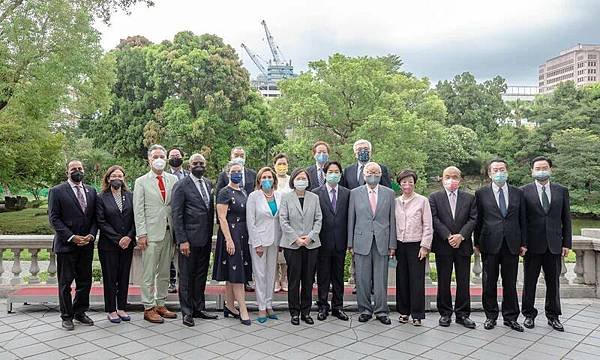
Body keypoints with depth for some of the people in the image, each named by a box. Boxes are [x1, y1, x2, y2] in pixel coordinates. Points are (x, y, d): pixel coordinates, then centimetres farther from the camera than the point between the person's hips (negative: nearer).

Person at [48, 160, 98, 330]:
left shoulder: (91, 191, 11)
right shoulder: (57, 191, -3)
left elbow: (95, 217, 10)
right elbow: (54, 219, -7)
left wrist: (91, 235, -6)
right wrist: (72, 237, -15)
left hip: (86, 245, 4)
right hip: (66, 245, -4)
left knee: (85, 281, 9)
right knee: (65, 282, 5)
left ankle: (80, 312, 23)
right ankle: (67, 316, 16)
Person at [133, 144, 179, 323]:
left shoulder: (173, 179, 9)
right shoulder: (141, 181, 1)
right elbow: (138, 210, -2)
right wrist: (141, 234, -9)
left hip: (169, 232, 4)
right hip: (151, 233, -4)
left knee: (164, 273, 11)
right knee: (149, 273, 0)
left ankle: (161, 304, 22)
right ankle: (149, 308, 9)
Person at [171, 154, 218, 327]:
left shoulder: (209, 184, 11)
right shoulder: (181, 185, -8)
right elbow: (176, 215, -11)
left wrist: (211, 235, 11)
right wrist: (182, 240, -16)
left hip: (206, 239, 6)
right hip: (189, 239, -6)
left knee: (201, 275, 15)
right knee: (186, 277, 4)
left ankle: (199, 308, 26)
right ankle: (187, 312, 15)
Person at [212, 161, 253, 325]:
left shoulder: (243, 192, 14)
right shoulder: (224, 192, -8)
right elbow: (222, 218, -14)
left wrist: (249, 236, 12)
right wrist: (229, 240, -19)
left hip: (243, 234, 7)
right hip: (230, 233, -7)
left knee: (232, 274, 12)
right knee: (237, 273, -7)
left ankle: (229, 307, 20)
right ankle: (243, 311, -4)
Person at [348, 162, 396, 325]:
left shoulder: (389, 193, 6)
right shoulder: (355, 193, 4)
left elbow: (392, 219, 5)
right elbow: (351, 219, 5)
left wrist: (392, 244, 0)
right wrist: (350, 243, 2)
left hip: (382, 242, 0)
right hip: (362, 241, 0)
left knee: (381, 279, 4)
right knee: (362, 279, 5)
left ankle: (381, 311, 16)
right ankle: (365, 310, 18)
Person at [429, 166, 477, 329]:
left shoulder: (469, 198, 8)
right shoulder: (434, 197, 3)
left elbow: (473, 219, 0)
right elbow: (434, 219, -6)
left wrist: (461, 235, -13)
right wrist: (448, 236, -15)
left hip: (463, 245, 1)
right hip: (443, 246, -1)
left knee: (463, 282, 6)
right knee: (443, 281, 6)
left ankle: (463, 314, 16)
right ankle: (445, 313, 17)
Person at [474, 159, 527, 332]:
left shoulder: (518, 193, 8)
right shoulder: (481, 193, 2)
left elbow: (522, 219, 9)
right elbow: (478, 219, 3)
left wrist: (523, 243, 5)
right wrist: (477, 242, 2)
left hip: (512, 245, 2)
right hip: (490, 245, -1)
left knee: (510, 283, 8)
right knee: (489, 283, 7)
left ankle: (510, 317, 20)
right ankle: (491, 316, 19)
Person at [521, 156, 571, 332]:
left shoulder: (561, 191, 7)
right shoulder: (524, 191, -1)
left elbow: (566, 219, 8)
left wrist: (566, 243, 3)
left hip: (554, 245, 2)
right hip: (532, 245, -2)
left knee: (553, 282, 9)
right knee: (529, 282, 7)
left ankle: (553, 316, 22)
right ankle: (529, 314, 20)